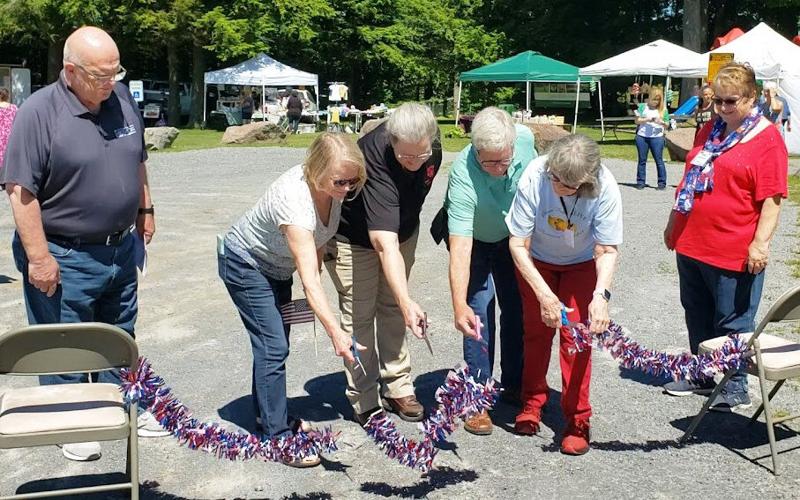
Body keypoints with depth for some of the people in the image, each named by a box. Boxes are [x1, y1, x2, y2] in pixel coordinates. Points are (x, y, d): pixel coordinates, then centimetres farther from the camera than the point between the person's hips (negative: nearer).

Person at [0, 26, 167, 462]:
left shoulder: (122, 99, 1)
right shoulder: (39, 112, -18)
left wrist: (144, 208, 18)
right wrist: (38, 257, -20)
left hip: (120, 249, 6)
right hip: (64, 257, -6)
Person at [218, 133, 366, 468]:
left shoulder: (333, 187, -17)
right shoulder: (294, 198, -40)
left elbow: (319, 239, 3)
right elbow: (309, 278, -45)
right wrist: (335, 332, -50)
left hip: (277, 264, 8)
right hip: (246, 265, -8)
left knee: (275, 340, 16)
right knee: (273, 347, -13)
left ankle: (269, 414, 33)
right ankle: (278, 438, -5)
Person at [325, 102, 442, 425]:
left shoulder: (432, 147, -21)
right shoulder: (376, 159, -42)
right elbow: (384, 243, -48)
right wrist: (407, 301, -57)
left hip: (403, 230, 6)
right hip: (354, 238, -5)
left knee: (392, 308, 12)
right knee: (359, 315, -3)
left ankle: (397, 388, 22)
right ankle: (364, 402, 7)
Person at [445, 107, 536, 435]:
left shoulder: (525, 138, -28)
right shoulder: (463, 175, -42)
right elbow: (460, 247, -47)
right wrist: (459, 306, -54)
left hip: (512, 235, 5)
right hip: (472, 239, -4)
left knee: (517, 308, 9)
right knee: (478, 309, -13)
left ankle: (514, 385, 25)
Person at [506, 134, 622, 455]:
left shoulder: (605, 188, -34)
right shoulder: (534, 177, -36)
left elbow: (608, 250, -23)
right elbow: (518, 243, -28)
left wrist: (601, 294, -39)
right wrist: (543, 293, -36)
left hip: (581, 264, 0)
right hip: (537, 261, 1)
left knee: (576, 336, -8)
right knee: (536, 330, 6)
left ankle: (577, 420, 5)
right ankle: (532, 401, 29)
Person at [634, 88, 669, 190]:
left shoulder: (663, 109, 8)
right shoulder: (643, 106, 8)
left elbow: (666, 124, 9)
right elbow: (637, 120, 3)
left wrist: (661, 122, -13)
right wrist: (647, 120, -13)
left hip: (657, 137, -1)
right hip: (642, 136, 1)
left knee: (659, 160, -3)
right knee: (642, 160, 5)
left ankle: (662, 183, 1)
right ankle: (640, 182, 10)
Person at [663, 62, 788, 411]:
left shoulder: (767, 139, -10)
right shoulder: (710, 131, 12)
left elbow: (772, 198, -15)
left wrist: (760, 243, -21)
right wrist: (674, 222, 21)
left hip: (734, 253, -7)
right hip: (691, 245, 7)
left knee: (733, 322, 4)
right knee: (697, 314, 17)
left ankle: (736, 387, 19)